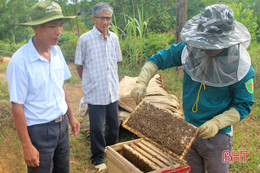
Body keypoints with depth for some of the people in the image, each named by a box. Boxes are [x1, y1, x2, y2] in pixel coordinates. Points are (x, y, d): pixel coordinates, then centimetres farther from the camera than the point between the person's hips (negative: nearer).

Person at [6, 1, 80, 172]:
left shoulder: (56, 51, -1)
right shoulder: (20, 61, -21)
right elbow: (17, 106, -18)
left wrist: (71, 117, 13)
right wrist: (27, 146, -15)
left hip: (61, 124, 6)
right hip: (39, 130, -6)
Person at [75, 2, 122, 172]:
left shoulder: (114, 37, 6)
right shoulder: (85, 39, -9)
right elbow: (80, 66, 0)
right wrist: (89, 83, 6)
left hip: (113, 92, 5)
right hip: (95, 93, -4)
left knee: (114, 126, 15)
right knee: (97, 128, 4)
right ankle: (98, 159, 25)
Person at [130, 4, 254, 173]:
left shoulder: (241, 66, -19)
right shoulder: (190, 48, -11)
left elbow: (244, 105, -12)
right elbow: (159, 58, -1)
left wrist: (217, 123, -26)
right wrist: (142, 82, -16)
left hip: (217, 135, -4)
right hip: (188, 129, 4)